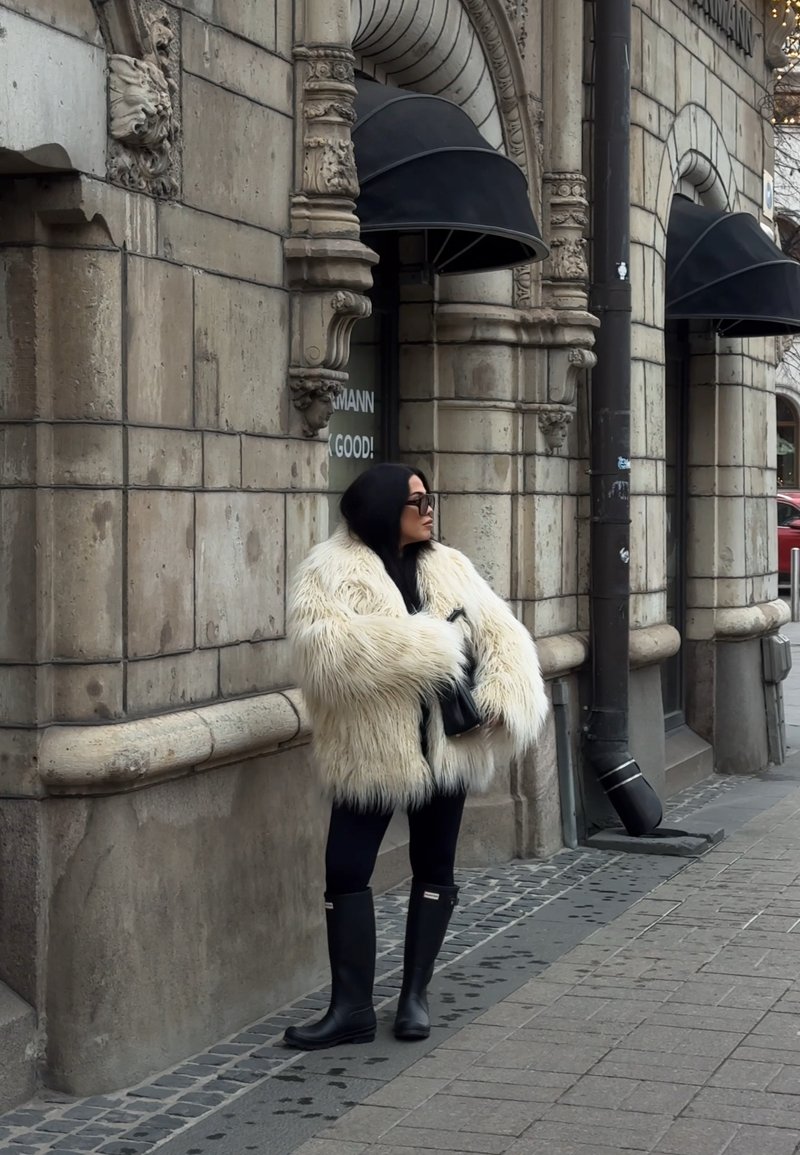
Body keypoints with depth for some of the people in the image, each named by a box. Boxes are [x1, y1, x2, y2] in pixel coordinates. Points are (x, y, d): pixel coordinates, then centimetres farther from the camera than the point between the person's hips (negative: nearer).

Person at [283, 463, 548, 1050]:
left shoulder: (451, 567, 10)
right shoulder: (332, 570, -6)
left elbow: (500, 632, 4)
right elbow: (323, 643, -23)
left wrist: (502, 700, -15)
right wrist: (425, 644, -23)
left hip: (447, 743, 4)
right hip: (370, 748, -4)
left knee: (435, 866, 10)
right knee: (347, 868, -3)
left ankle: (416, 994, 23)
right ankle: (352, 1006, 7)